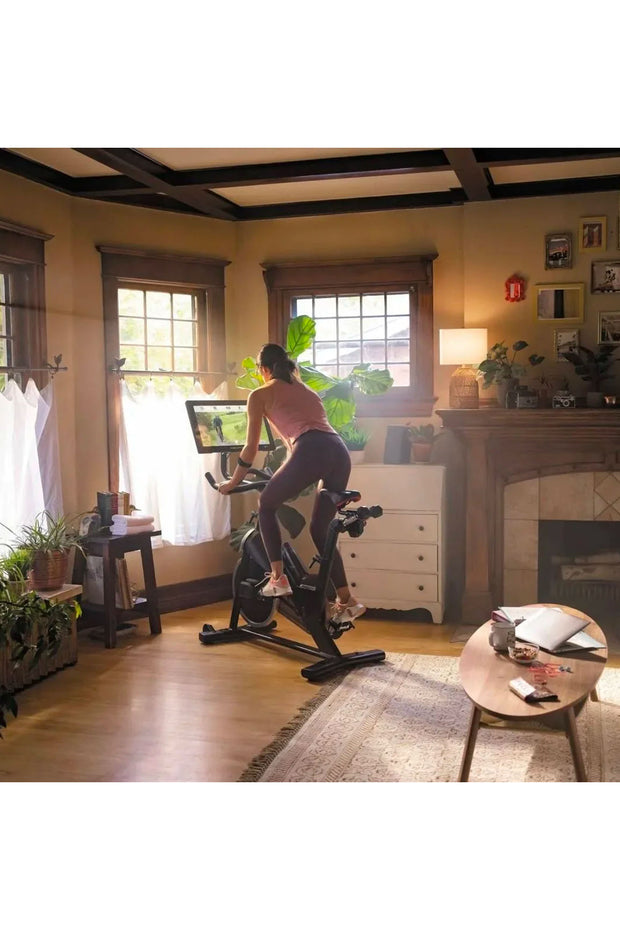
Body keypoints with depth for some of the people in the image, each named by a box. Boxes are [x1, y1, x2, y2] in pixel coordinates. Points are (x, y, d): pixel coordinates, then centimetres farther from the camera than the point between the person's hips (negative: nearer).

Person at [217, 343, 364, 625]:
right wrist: (291, 479, 57)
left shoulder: (260, 394, 17)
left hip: (311, 452, -6)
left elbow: (251, 447, 16)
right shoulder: (306, 390, 35)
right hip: (340, 452, 6)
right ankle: (346, 601, 17)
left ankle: (278, 578, 12)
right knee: (320, 530, 19)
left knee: (267, 506, 19)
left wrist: (232, 483, 31)